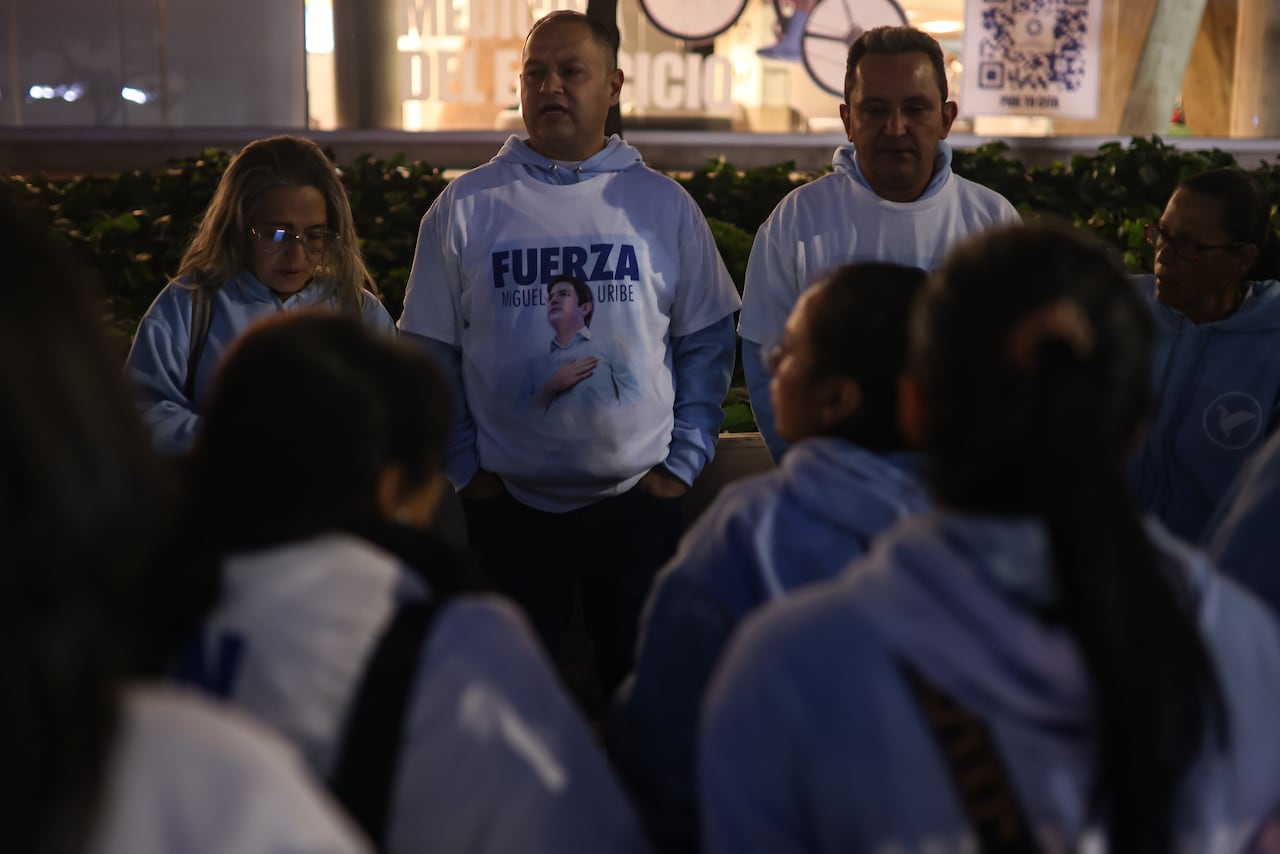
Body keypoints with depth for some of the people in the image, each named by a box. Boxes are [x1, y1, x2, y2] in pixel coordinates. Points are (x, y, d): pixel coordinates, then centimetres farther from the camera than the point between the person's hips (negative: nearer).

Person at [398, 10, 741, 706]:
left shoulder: (664, 204, 2)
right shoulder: (467, 205, 0)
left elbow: (707, 341, 6)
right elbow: (430, 350, 4)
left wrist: (684, 461, -1)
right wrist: (465, 467, -1)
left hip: (639, 498, 0)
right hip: (507, 502, 0)